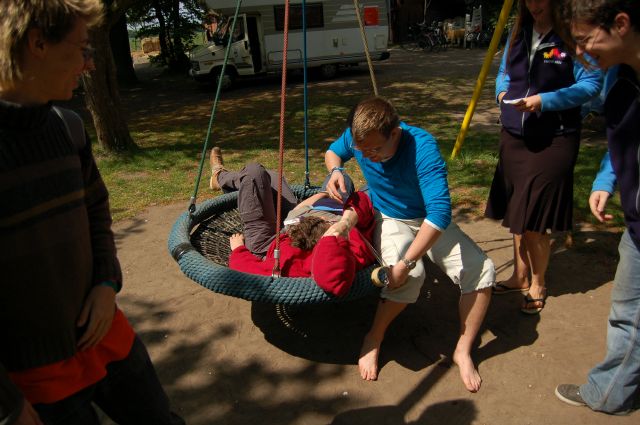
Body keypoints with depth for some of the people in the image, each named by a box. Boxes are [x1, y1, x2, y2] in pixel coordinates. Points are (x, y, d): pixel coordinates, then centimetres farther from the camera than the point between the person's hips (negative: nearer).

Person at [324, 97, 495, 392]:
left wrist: (405, 262, -43)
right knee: (411, 275, -32)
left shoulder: (422, 147, -33)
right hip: (389, 219, 0)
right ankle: (374, 339, -7)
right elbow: (333, 152, 5)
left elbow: (440, 211, -41)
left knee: (481, 269, -19)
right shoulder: (357, 138, -19)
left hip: (430, 221, 0)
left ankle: (463, 351, 2)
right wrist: (335, 171, -19)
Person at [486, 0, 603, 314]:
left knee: (534, 220, 0)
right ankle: (520, 276, 34)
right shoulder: (519, 33, 8)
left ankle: (538, 283, 24)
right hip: (514, 136, 6)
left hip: (552, 141, -6)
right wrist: (502, 92, -1)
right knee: (515, 213, 15)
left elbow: (591, 83, -14)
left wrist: (545, 100, -24)